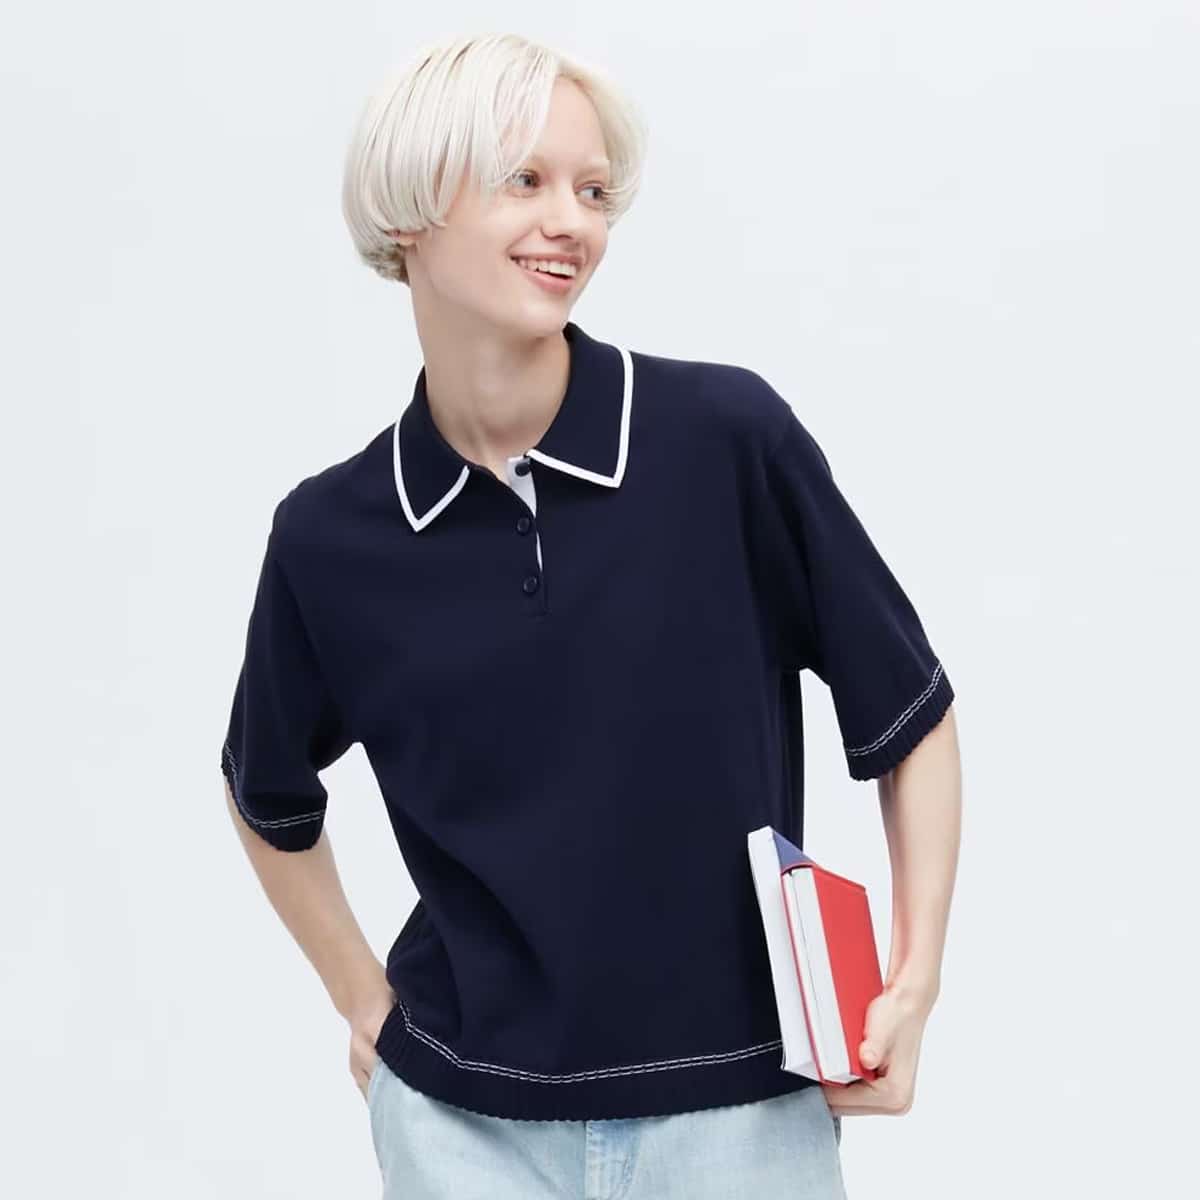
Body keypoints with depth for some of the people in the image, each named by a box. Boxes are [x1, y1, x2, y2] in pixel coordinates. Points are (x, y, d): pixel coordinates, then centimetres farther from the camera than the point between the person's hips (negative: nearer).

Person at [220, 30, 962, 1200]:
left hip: (737, 1105, -1)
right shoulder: (330, 533, -5)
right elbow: (270, 800, 14)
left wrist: (914, 986, -6)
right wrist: (363, 1000, 11)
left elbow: (908, 718, -1)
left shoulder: (729, 435, -12)